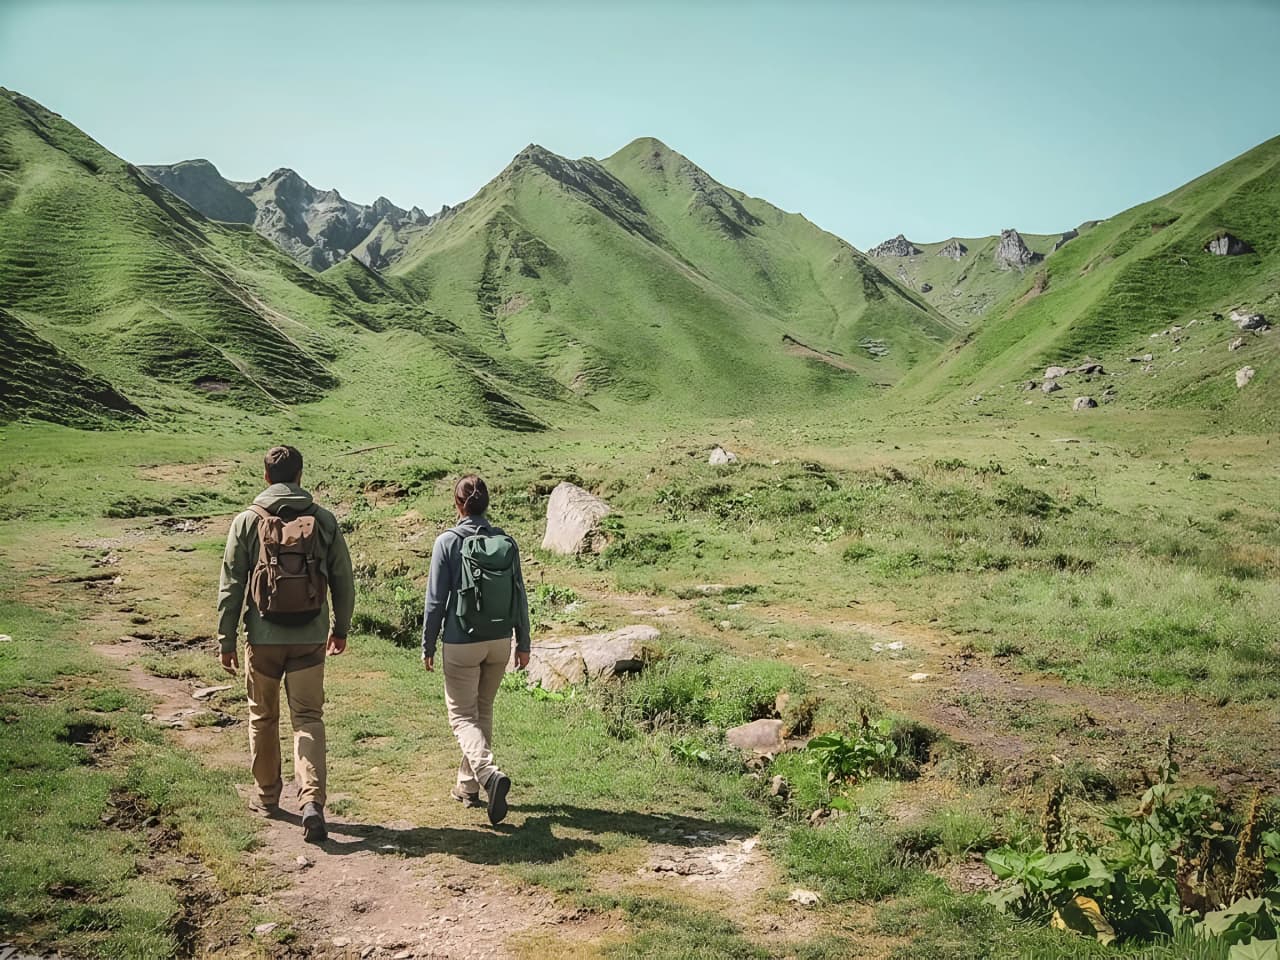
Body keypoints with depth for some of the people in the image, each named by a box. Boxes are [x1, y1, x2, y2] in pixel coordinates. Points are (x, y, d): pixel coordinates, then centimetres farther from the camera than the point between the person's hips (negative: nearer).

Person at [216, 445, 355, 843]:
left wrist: (226, 640, 4)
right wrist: (341, 628, 17)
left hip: (263, 637, 0)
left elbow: (231, 586, -3)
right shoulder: (324, 520, 0)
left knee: (263, 717, 17)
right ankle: (312, 800, -11)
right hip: (310, 638, 1)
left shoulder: (247, 521, -4)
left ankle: (267, 796, 30)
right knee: (308, 718, 5)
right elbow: (344, 580, 4)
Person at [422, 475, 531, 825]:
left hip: (461, 644, -4)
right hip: (500, 642, 4)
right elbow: (520, 597, 3)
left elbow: (436, 599, -8)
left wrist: (427, 645, 2)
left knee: (463, 716, 4)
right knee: (483, 711, 18)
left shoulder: (448, 542, -10)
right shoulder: (506, 543, -1)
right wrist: (523, 643, 12)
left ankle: (489, 773, -20)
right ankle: (469, 785, 26)